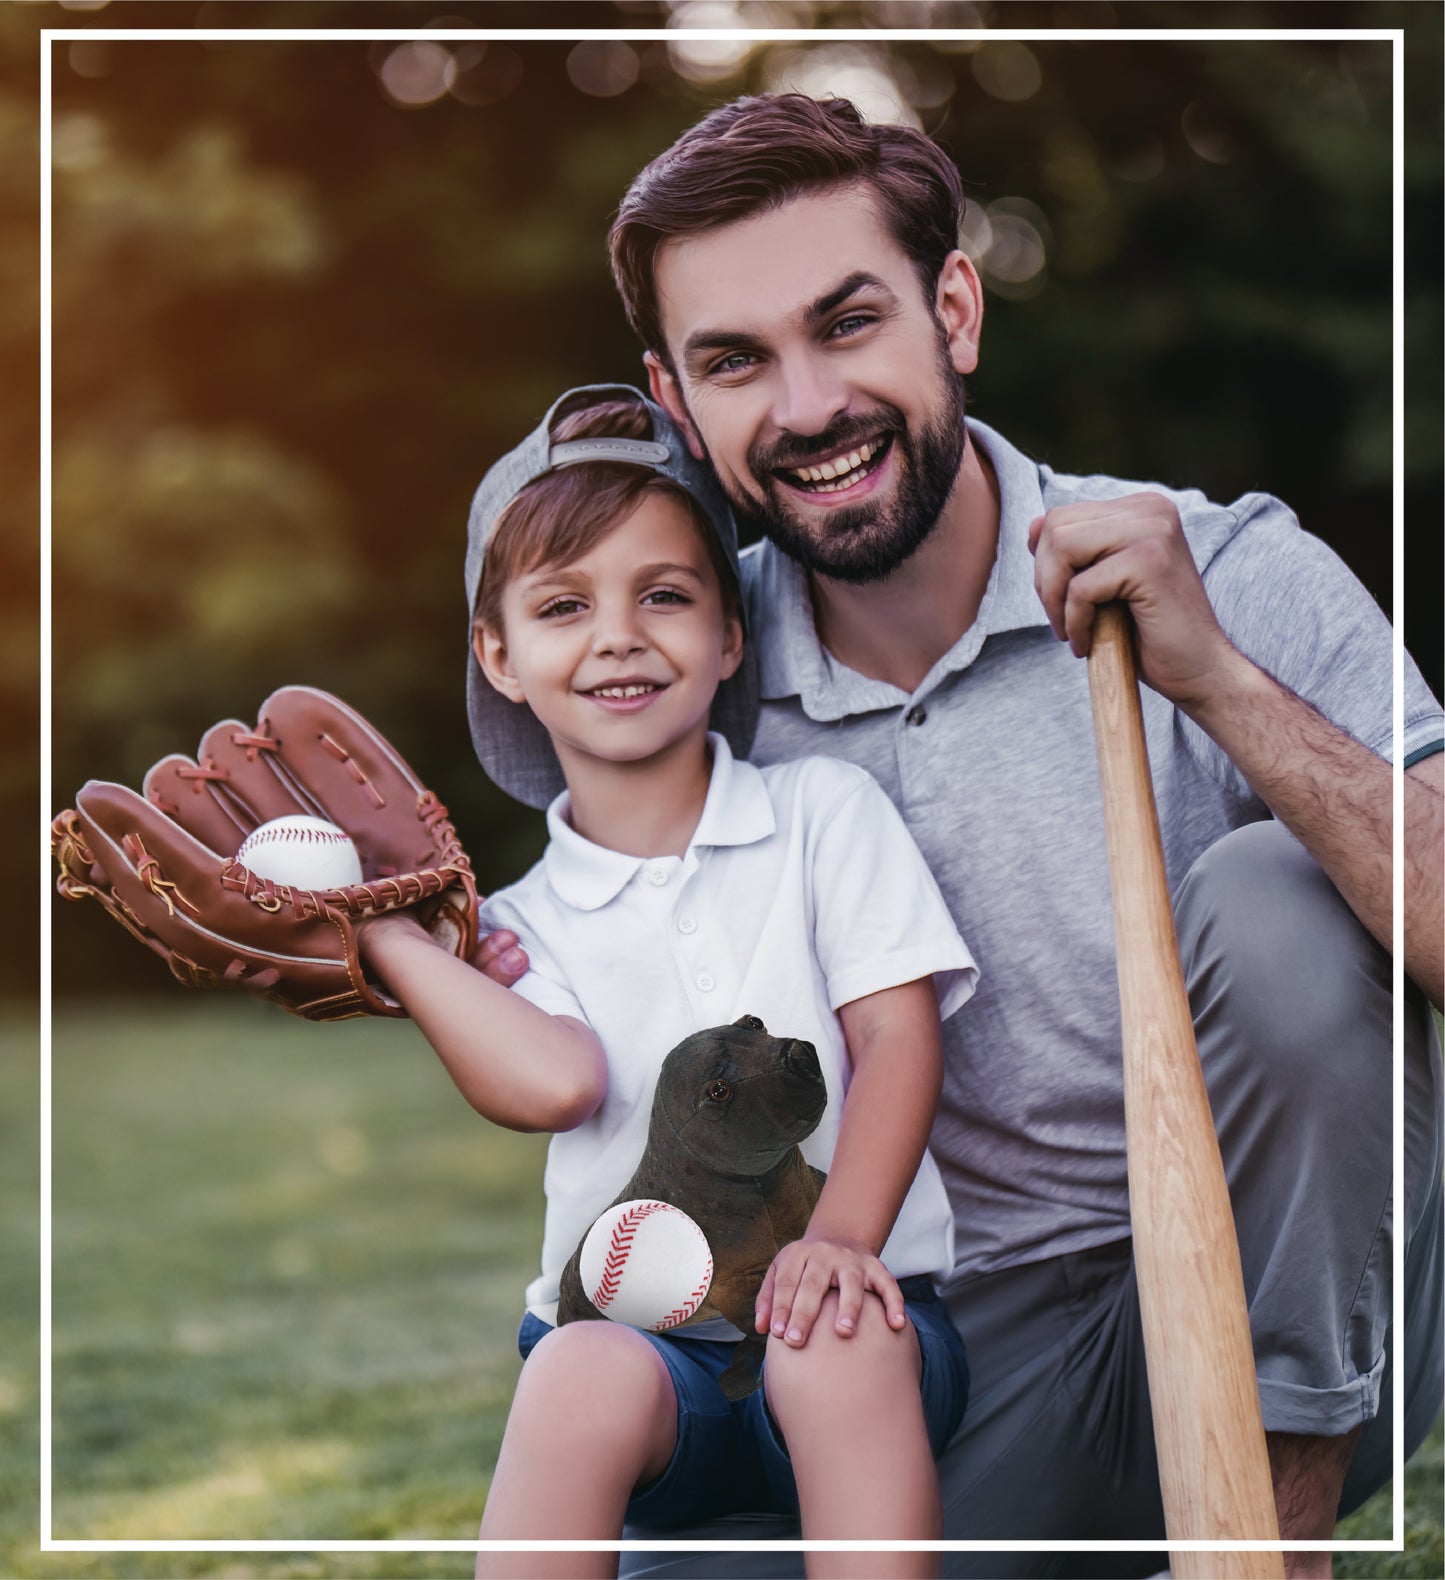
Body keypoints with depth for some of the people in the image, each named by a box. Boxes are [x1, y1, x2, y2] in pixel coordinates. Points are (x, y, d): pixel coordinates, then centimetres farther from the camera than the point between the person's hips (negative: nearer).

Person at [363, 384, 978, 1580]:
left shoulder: (824, 811, 11)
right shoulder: (524, 923, 13)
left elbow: (898, 1037, 0)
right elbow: (555, 1081, -10)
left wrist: (841, 1238, -17)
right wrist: (377, 922, -5)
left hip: (844, 1320, 0)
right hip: (638, 1331, 1)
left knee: (839, 1341, -35)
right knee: (586, 1375, -33)